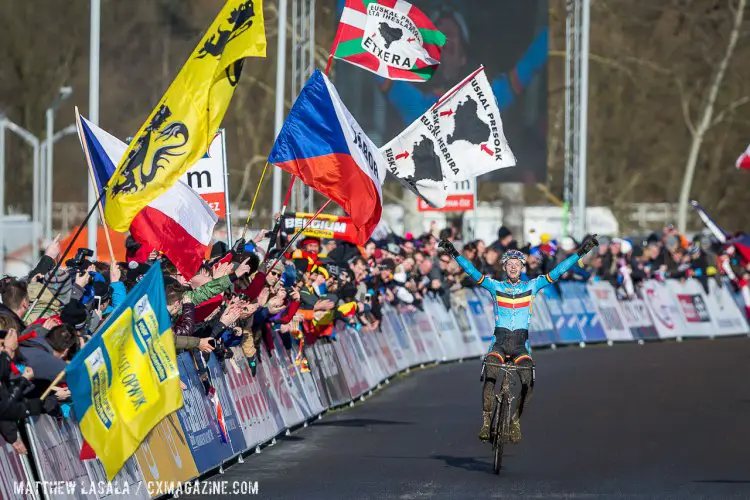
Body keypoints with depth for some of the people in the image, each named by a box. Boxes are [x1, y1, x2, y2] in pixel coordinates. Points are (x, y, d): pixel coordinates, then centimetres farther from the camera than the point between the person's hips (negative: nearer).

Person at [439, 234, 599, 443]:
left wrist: (581, 252, -4)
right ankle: (486, 421, -17)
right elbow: (473, 272, -4)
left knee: (528, 382, -19)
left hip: (520, 345, 1)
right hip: (499, 342, -1)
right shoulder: (496, 287, 5)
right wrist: (455, 254, -16)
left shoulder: (531, 286, 7)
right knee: (490, 377, -25)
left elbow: (557, 272, 2)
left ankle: (516, 419, 3)